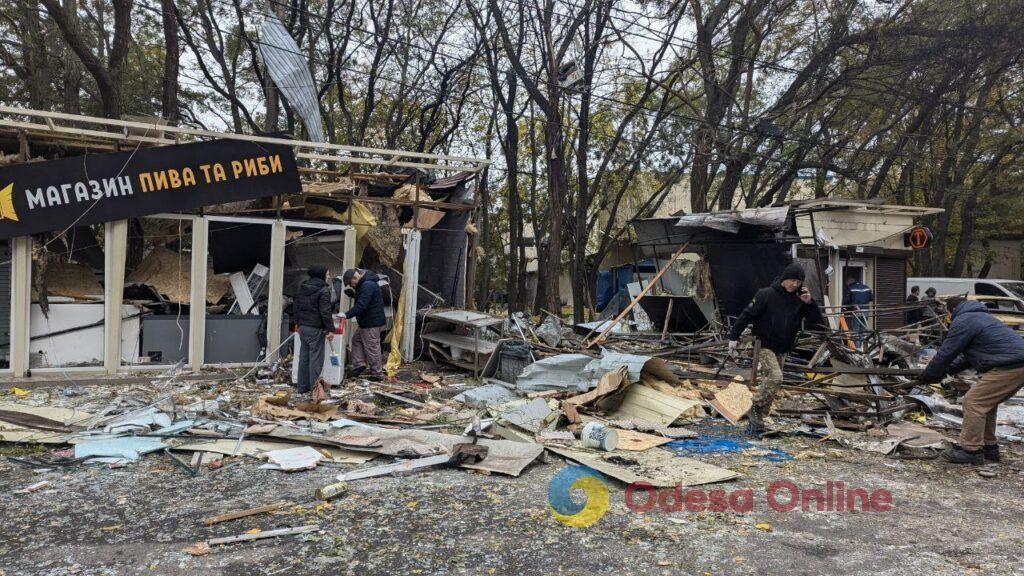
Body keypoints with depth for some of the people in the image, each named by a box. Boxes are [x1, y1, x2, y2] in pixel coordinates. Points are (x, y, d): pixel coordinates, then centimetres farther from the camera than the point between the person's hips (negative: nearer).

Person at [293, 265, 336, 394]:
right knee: (316, 358, -2)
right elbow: (325, 312, -18)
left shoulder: (302, 288, 12)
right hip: (316, 329, -8)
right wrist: (330, 329, -14)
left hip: (303, 327, 8)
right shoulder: (324, 290, -14)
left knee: (304, 356, 13)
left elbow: (295, 306, 19)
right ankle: (314, 388, 1)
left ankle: (302, 386, 19)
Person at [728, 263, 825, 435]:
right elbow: (747, 315, -10)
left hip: (782, 350, 6)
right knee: (776, 377, -24)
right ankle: (755, 408, -9)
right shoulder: (766, 294, -11)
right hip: (764, 345, -6)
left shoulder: (798, 301, 3)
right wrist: (734, 337, -13)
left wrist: (809, 303, -12)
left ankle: (756, 419, 18)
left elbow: (817, 323, 2)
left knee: (772, 385, 7)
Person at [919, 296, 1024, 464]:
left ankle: (971, 450, -4)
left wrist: (927, 376, 6)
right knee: (986, 403, 19)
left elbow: (946, 353, -5)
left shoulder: (963, 321, -6)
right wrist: (949, 369, 28)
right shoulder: (980, 316, 27)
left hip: (1008, 367, -10)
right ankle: (989, 447, 26)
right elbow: (969, 354, 32)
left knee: (973, 401, -6)